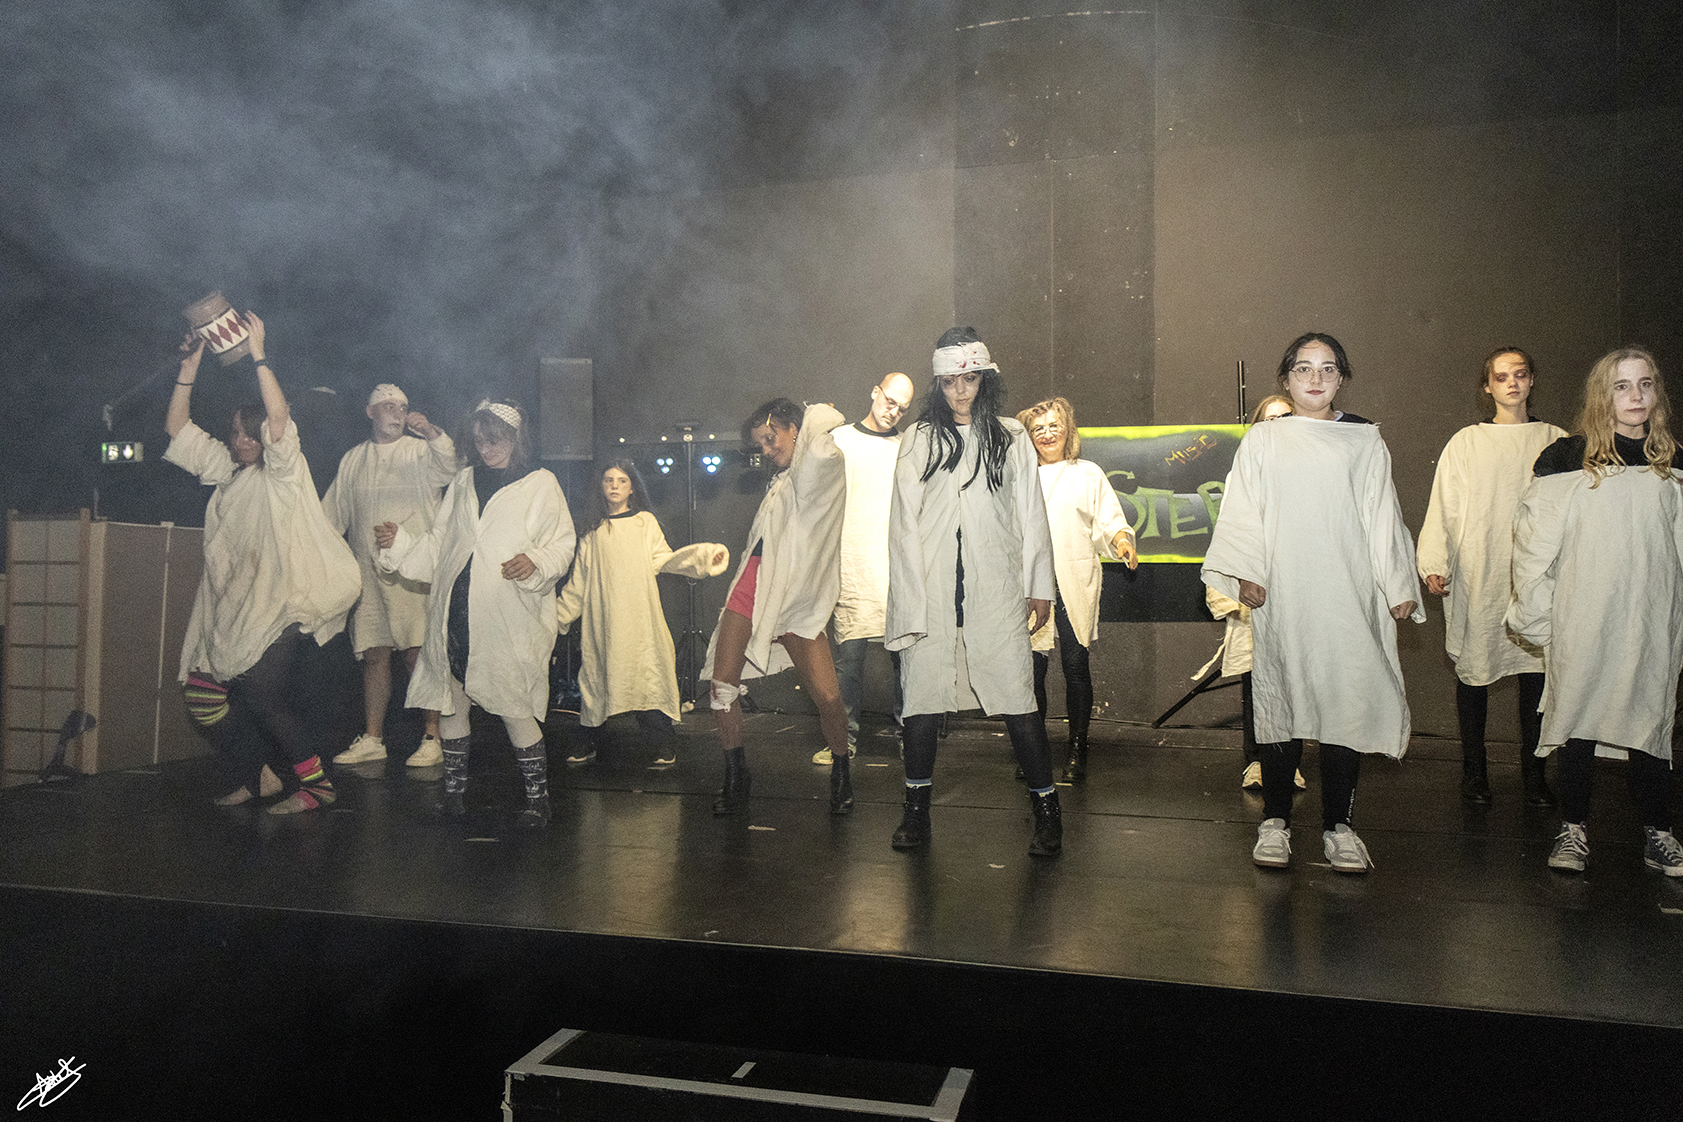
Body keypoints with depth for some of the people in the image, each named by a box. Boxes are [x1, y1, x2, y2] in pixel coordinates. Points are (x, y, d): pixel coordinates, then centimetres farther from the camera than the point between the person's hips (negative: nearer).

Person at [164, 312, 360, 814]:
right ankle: (255, 777, 21)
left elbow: (280, 419, -25)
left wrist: (259, 354, -23)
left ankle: (315, 782, 0)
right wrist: (189, 368, 11)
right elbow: (178, 430, 19)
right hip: (227, 608, 9)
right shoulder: (227, 467, 16)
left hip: (273, 609, -9)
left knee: (264, 699, -14)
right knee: (203, 696, 8)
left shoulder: (284, 471, -7)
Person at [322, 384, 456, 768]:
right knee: (374, 654, 6)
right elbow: (332, 515, 26)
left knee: (420, 653, -9)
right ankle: (372, 739, 14)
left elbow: (450, 466, -16)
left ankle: (433, 739, -6)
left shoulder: (422, 451, 6)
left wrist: (431, 431, -28)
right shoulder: (353, 460, 19)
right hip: (368, 572, 4)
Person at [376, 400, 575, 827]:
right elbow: (438, 544, 21)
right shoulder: (463, 483, 18)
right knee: (450, 702, 9)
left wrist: (535, 562, -20)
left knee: (513, 706, -6)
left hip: (508, 619, -5)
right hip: (454, 615, 5)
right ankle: (454, 791, 23)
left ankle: (538, 797, 6)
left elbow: (562, 544, -2)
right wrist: (399, 542, 7)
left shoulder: (540, 484, 3)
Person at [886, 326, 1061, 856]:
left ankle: (1046, 811, 7)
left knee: (1017, 694, -4)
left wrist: (1040, 585, 8)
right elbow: (903, 521, 8)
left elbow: (1031, 515, 11)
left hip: (996, 589, -1)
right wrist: (910, 593, 0)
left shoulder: (1011, 438, 11)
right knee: (925, 691, 2)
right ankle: (916, 809, 15)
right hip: (932, 591, 1)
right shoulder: (920, 439, 11)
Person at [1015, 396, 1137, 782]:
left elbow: (1108, 520, 6)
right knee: (1031, 667, -1)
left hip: (1074, 586, -1)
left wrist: (1121, 539, -13)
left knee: (1075, 665, -2)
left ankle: (1077, 751, 8)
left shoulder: (1088, 474, 13)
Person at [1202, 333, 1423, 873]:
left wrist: (1398, 586, 4)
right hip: (1281, 597, 0)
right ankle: (1275, 820, 11)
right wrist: (1246, 574, -8)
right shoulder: (1262, 441, 9)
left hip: (1349, 596, 1)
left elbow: (1382, 517, 9)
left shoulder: (1365, 440, 11)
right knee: (1281, 702, 2)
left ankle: (1338, 824, 10)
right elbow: (1241, 514, 4)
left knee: (1348, 703, -1)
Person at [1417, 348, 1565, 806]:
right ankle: (1474, 769, 15)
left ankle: (1533, 770, 16)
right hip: (1478, 575, -1)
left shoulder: (1556, 442, 11)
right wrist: (1434, 565, -11)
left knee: (1537, 669, 3)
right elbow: (1443, 507, 0)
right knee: (1473, 667, 3)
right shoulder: (1465, 443, 5)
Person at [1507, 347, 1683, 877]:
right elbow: (1533, 539, -3)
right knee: (1578, 718, 5)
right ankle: (1573, 828, 16)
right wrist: (1533, 613, -4)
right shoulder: (1566, 458, -2)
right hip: (1581, 624, -2)